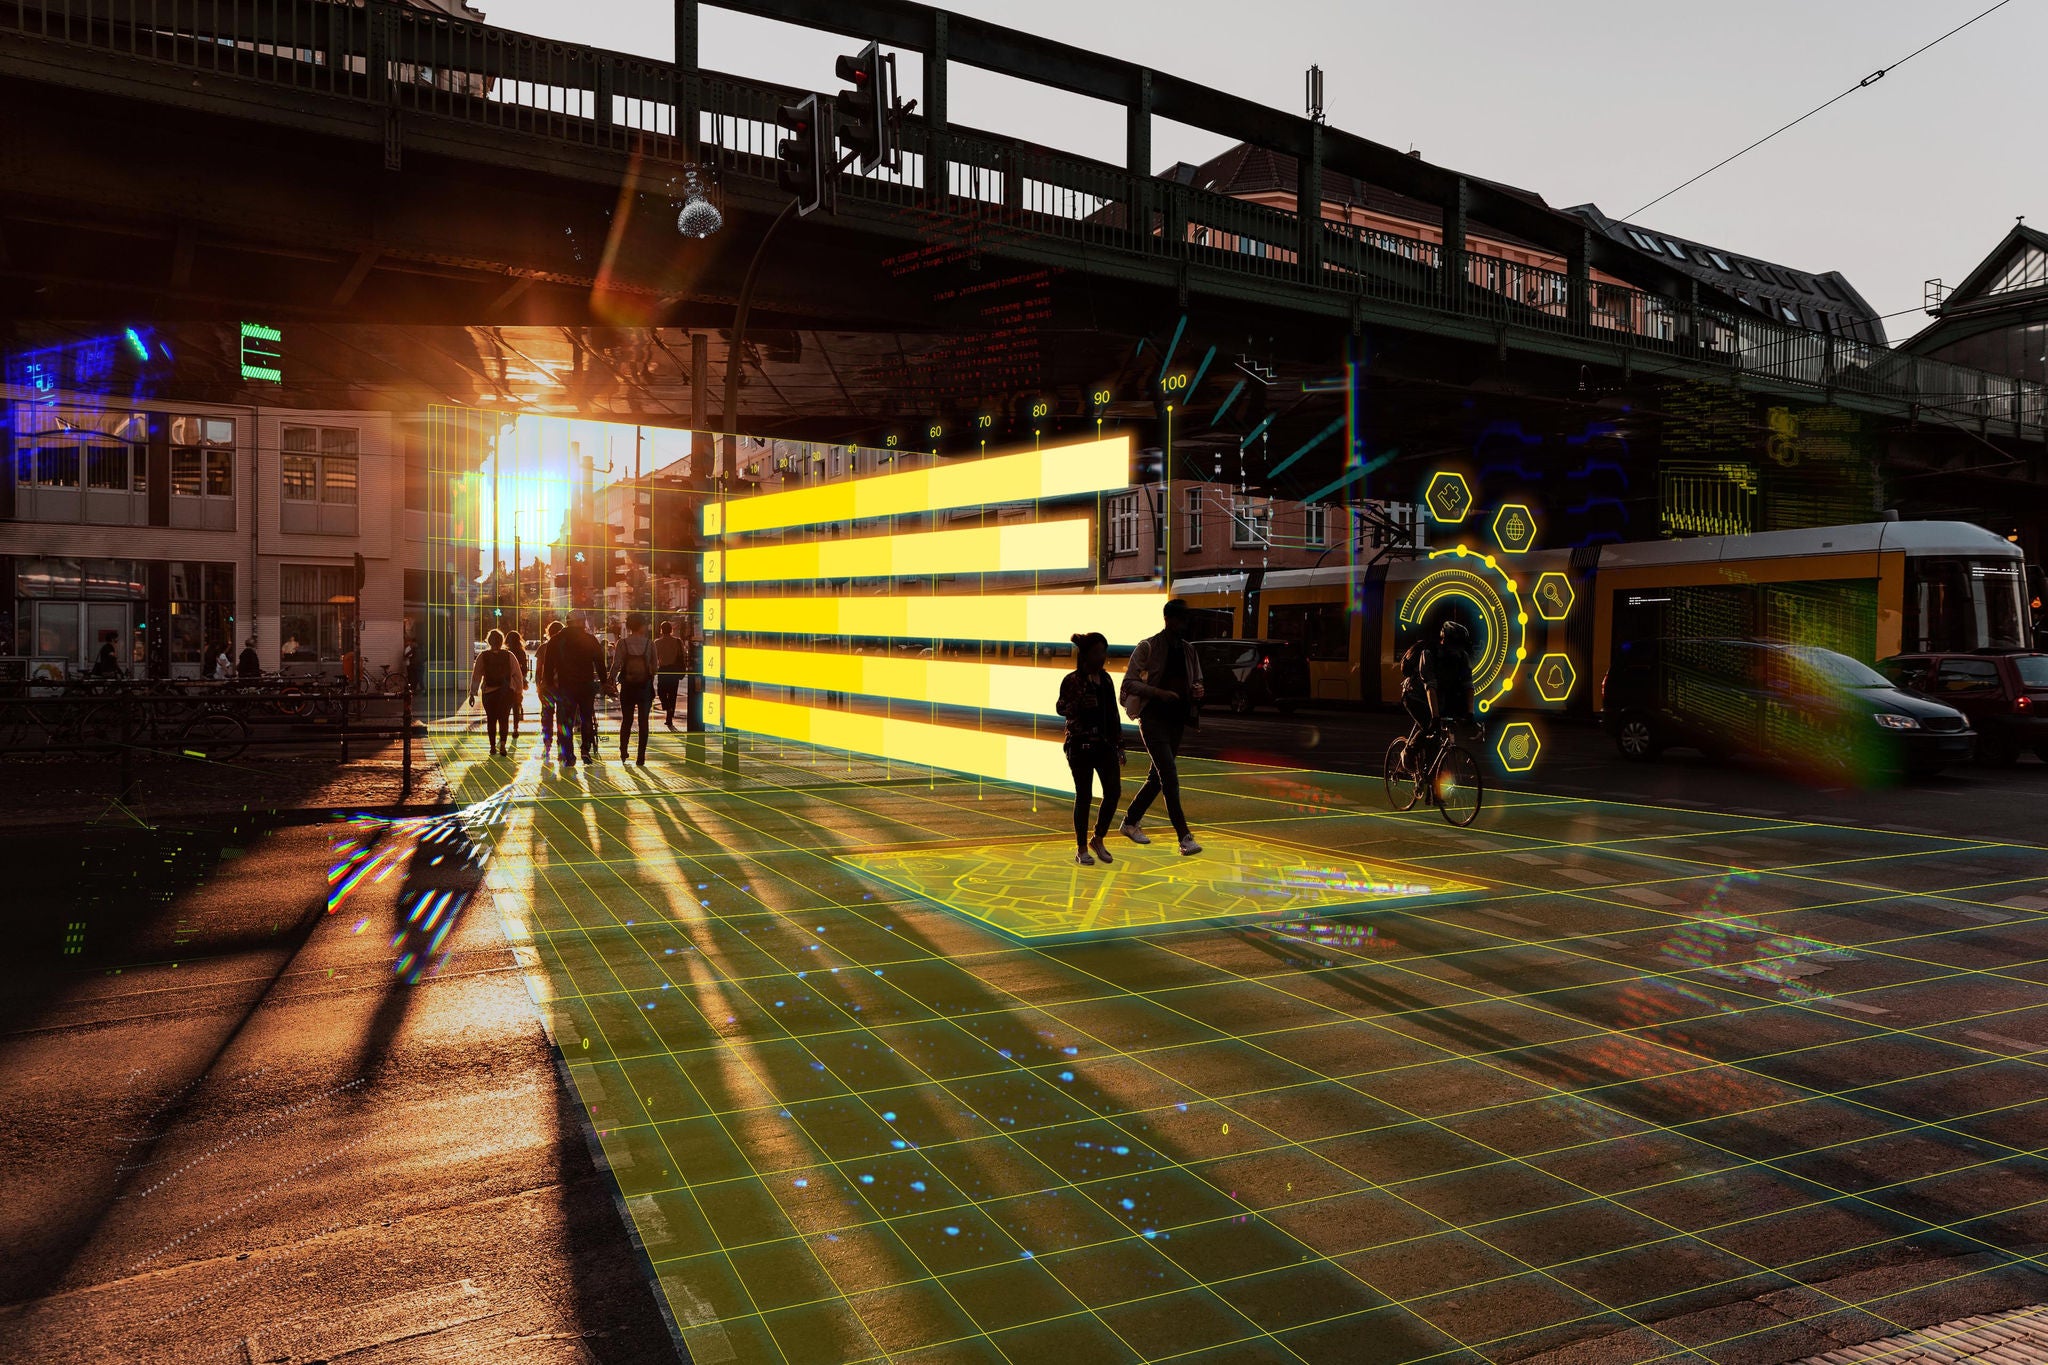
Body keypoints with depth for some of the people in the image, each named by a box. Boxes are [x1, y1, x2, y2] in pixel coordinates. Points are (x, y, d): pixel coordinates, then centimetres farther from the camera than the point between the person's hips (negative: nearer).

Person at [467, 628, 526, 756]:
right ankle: (503, 744, -15)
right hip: (507, 692, 0)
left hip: (489, 692, 0)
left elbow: (476, 676, -4)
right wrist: (519, 690, 7)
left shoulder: (483, 656, -4)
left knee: (491, 720, 12)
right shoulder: (509, 655, -3)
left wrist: (472, 693, 0)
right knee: (504, 719, 4)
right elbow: (518, 675, -3)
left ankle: (493, 747, 14)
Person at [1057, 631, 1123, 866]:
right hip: (1081, 744, -6)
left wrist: (1119, 743, 15)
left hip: (1104, 743, 6)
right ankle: (1081, 848, 14)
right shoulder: (1072, 680, -7)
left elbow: (1113, 713, 15)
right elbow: (1061, 708, -18)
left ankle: (1098, 840, 19)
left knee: (1114, 791, 0)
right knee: (1083, 795, 0)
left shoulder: (1105, 679, 11)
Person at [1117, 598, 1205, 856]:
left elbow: (1197, 682, 21)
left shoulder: (1188, 650, 12)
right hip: (1153, 718, -7)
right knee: (1170, 777, -15)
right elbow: (1129, 682, -10)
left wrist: (1198, 692, -4)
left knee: (1157, 777, 13)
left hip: (1177, 719, 7)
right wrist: (1160, 693, -23)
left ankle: (1130, 822, 29)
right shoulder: (1147, 648, -7)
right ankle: (1184, 837, -17)